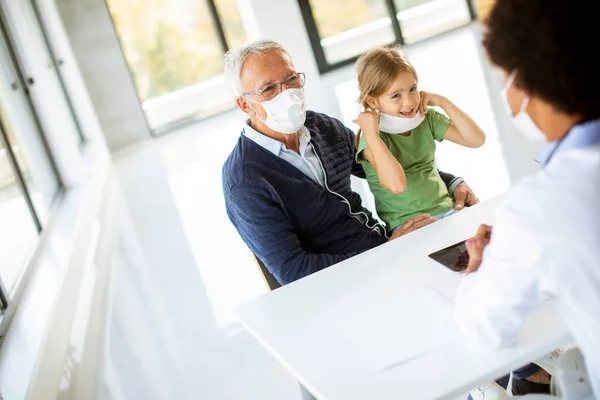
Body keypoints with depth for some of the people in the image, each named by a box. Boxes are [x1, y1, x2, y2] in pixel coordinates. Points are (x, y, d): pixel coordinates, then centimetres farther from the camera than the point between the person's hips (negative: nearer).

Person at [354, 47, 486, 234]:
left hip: (447, 211, 6)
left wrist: (443, 102, -3)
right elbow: (396, 184, -29)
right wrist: (371, 133, -26)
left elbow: (477, 139, 1)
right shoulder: (371, 138, -12)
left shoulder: (426, 118, 5)